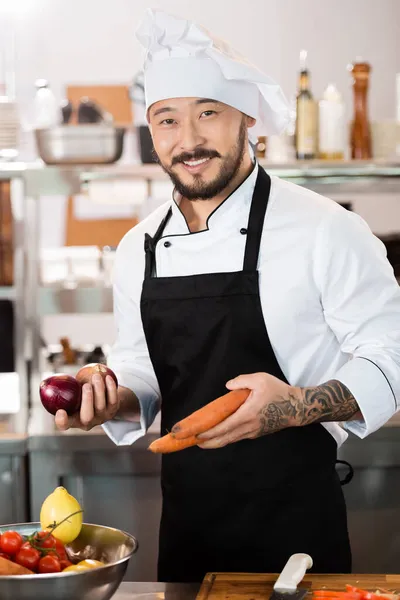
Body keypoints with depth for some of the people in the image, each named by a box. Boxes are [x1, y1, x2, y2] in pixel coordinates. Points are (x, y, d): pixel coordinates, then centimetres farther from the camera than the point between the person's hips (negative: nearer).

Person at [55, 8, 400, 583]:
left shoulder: (325, 230, -14)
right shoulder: (138, 248, 4)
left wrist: (299, 406, -27)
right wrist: (115, 400, -6)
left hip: (295, 520, -5)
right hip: (186, 521, 5)